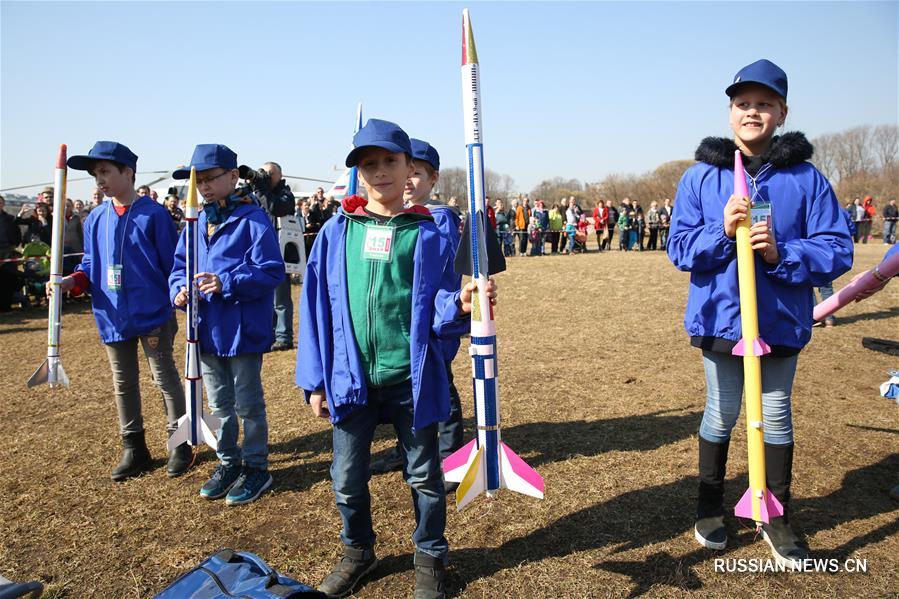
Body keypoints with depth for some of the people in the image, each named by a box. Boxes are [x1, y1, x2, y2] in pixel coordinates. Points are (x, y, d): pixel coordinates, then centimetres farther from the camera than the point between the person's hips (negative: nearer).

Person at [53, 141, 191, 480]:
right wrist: (73, 281, -6)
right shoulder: (95, 219, 7)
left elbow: (172, 263, -8)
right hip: (113, 315, 6)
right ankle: (133, 449, 28)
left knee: (165, 378, 5)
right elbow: (91, 264, 12)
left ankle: (180, 444, 18)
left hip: (152, 313, -6)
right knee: (123, 383, 14)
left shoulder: (153, 214, -10)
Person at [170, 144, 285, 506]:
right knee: (219, 403, 19)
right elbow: (180, 266, 13)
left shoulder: (253, 220, -13)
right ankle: (228, 461, 36)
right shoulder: (197, 222, 8)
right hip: (207, 330, 7)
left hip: (243, 330, -7)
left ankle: (256, 466, 24)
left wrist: (227, 284, -27)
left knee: (248, 403, 7)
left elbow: (270, 272, -19)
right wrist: (180, 290, -8)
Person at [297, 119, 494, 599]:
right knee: (347, 479, 14)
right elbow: (316, 306, 3)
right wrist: (314, 380, 1)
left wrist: (460, 305, -26)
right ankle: (357, 551, 41)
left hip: (411, 379, -1)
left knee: (423, 475, 14)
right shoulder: (337, 232, 2)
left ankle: (429, 557, 37)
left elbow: (438, 310, -2)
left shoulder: (426, 236, -2)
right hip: (350, 380, 2)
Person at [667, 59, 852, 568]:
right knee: (722, 414, 12)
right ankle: (710, 507, 33)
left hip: (782, 321, 1)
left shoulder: (806, 178, -3)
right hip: (720, 318, 0)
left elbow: (838, 251, -5)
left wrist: (781, 254, -22)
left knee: (776, 416, 14)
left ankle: (777, 516, 32)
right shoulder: (700, 177, -1)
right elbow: (680, 248, -4)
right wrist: (722, 231, -22)